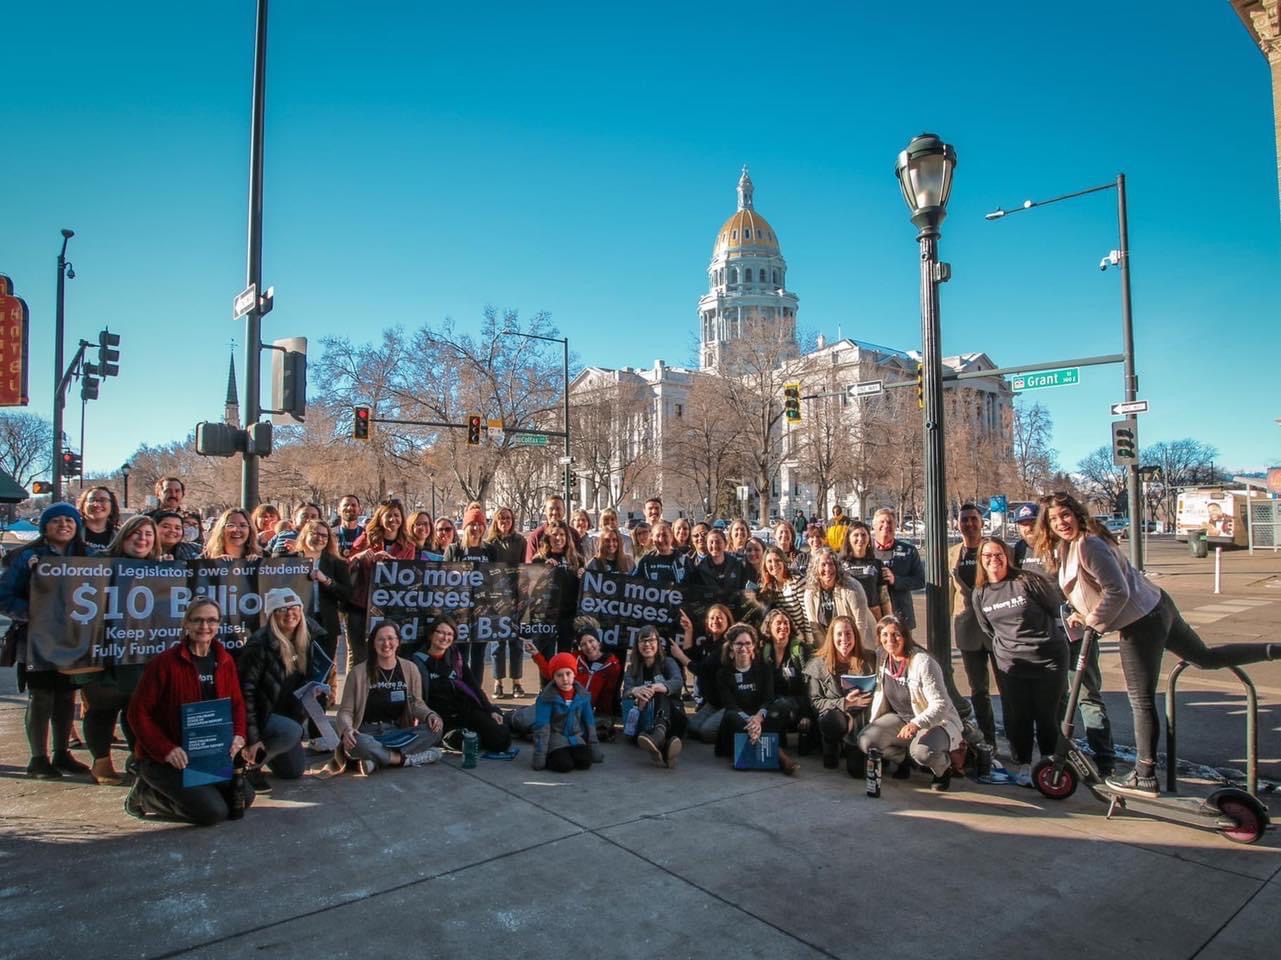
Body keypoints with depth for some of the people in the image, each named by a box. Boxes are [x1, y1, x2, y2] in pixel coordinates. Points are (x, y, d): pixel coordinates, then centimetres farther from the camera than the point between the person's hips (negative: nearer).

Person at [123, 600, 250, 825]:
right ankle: (147, 796, 5)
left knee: (244, 798, -3)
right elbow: (138, 713, -14)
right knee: (214, 812, -19)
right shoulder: (165, 662, -15)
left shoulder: (225, 661, 2)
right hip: (160, 759, -6)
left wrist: (238, 736, -10)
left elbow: (236, 703, 9)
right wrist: (166, 750, -24)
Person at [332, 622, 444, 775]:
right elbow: (346, 710, -3)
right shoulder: (358, 672, -4)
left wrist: (429, 715, -14)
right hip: (368, 734, -3)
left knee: (435, 728, -24)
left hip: (399, 733, 3)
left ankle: (375, 760, -25)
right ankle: (407, 759, -23)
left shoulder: (410, 669, 4)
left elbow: (416, 703, 9)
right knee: (356, 743, -39)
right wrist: (346, 729, -26)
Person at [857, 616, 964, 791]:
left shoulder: (923, 663, -23)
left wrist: (917, 724, -40)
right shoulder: (882, 659, -3)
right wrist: (872, 725, 3)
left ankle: (943, 769, 2)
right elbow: (880, 694, 8)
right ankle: (905, 759, 15)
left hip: (937, 722, -6)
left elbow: (941, 705, -25)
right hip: (902, 718, 6)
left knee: (922, 751, -37)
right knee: (865, 740, -15)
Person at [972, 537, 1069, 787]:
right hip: (1010, 665, 3)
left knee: (1047, 714, 7)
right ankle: (1023, 765, 20)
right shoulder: (980, 593, 1)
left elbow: (1057, 608, -2)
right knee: (1017, 717, 4)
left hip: (1049, 660, -3)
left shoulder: (1027, 581, -13)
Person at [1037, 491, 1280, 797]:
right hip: (1156, 608, 10)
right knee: (1206, 658, 28)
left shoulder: (1088, 544, -24)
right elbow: (1089, 588, 18)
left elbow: (1117, 591, -25)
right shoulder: (1066, 548, 7)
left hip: (1141, 622, -10)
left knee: (1142, 702, 0)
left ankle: (1145, 777, 9)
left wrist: (1093, 620, -13)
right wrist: (1082, 614, 4)